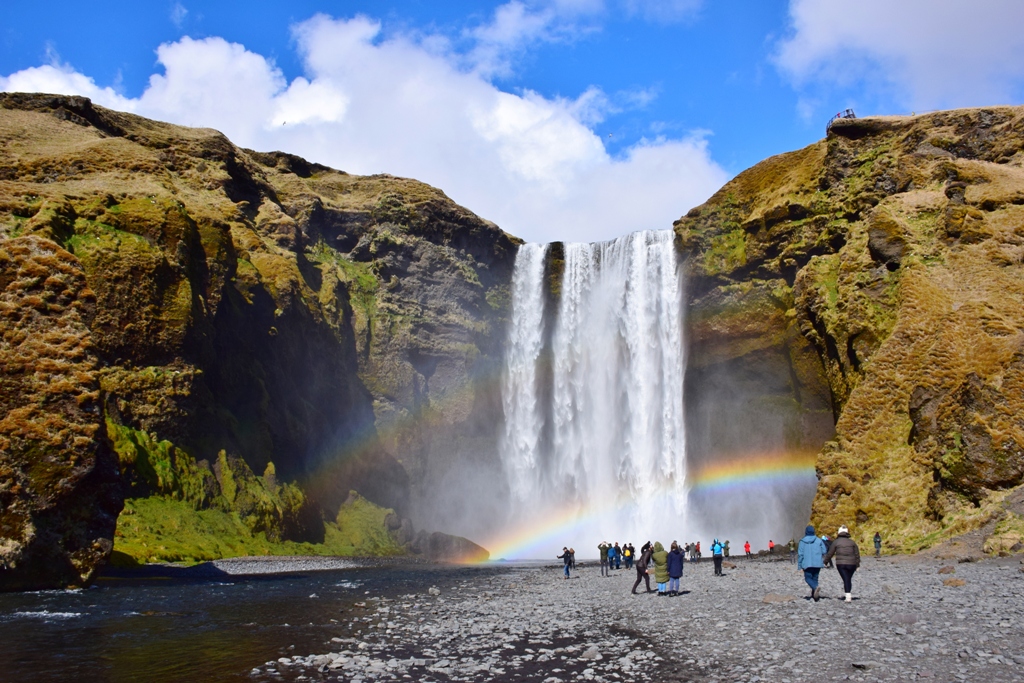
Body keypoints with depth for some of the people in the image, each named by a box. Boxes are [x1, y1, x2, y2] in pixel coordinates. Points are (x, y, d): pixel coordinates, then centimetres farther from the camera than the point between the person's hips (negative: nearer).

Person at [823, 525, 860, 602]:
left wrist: (826, 562, 18)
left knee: (846, 579, -3)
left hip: (841, 564, -2)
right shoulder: (852, 542, 8)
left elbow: (830, 553, 5)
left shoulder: (836, 542, 1)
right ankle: (850, 594, 16)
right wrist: (857, 564, 18)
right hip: (851, 564, 2)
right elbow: (857, 554, 10)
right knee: (849, 579, 15)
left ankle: (848, 596, -15)